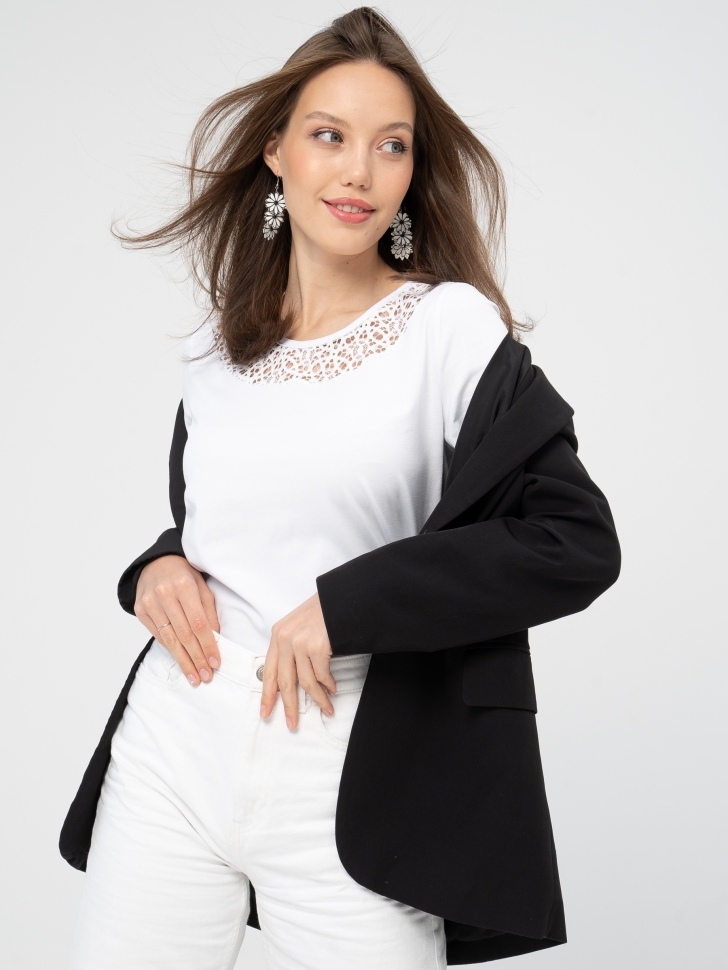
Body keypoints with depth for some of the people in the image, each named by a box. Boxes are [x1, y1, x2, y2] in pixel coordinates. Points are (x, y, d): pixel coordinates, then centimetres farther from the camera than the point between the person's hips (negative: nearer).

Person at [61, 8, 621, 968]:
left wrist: (345, 605, -17)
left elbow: (577, 544, -13)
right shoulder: (216, 349, 10)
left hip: (348, 781, -4)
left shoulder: (452, 325, -6)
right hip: (173, 751, 4)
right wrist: (162, 566, 1)